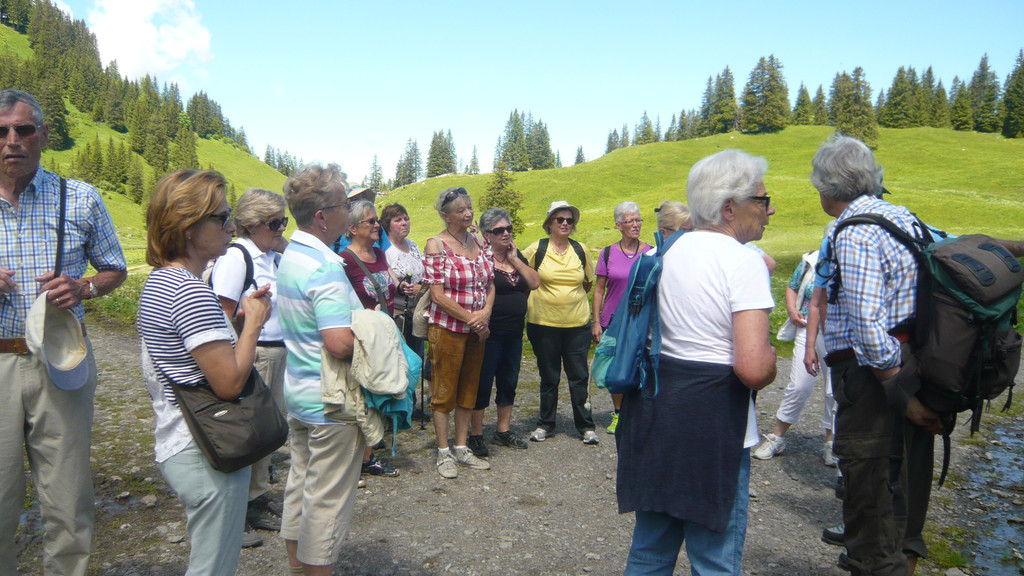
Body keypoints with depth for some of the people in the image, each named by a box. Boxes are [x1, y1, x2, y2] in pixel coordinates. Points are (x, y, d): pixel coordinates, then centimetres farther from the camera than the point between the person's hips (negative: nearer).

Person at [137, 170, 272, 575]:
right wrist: (254, 323, -12)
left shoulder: (160, 282, 10)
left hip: (177, 446, 10)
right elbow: (229, 382, -24)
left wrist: (243, 318, 6)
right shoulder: (191, 291, -22)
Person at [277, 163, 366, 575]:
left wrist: (363, 319, 9)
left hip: (298, 391, 10)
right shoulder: (325, 267, -24)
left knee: (300, 482, 22)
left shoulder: (290, 256, 6)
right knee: (329, 496, 6)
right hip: (330, 401, -10)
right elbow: (339, 343, -33)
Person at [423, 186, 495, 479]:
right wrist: (470, 318, -15)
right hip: (447, 328, -6)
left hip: (476, 329, 6)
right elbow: (438, 294, -14)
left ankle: (462, 448, 27)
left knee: (469, 389, 14)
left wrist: (485, 313, -9)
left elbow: (490, 284, 9)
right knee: (444, 390, 4)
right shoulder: (436, 244, -10)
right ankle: (444, 453, 17)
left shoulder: (478, 242, 7)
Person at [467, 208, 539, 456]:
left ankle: (504, 430, 29)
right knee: (483, 382, 1)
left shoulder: (517, 256, 10)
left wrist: (514, 258, -4)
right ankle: (476, 434, 12)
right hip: (489, 333, -7)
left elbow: (534, 283, 0)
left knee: (509, 382, 15)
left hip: (514, 332, 7)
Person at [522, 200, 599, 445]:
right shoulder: (537, 249, -3)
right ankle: (545, 424, 24)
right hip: (543, 323, -1)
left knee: (579, 376, 5)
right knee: (548, 377, 10)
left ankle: (586, 426, 17)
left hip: (577, 323, 2)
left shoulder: (581, 250, 5)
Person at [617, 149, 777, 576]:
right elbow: (753, 368, -24)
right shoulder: (744, 260, -15)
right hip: (711, 417, -7)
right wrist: (770, 363, -3)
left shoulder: (671, 250, 8)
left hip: (654, 406, 8)